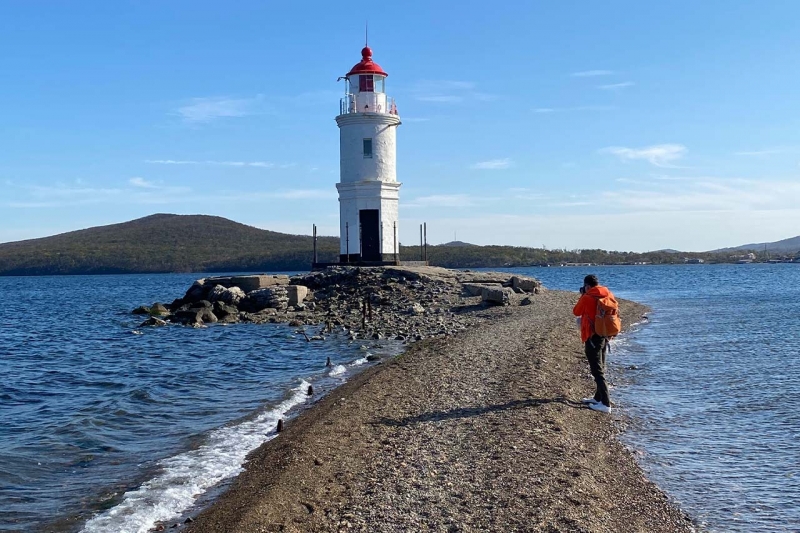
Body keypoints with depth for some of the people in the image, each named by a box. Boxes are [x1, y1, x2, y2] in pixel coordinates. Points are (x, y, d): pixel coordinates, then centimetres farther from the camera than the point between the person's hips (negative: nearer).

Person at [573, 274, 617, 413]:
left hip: (592, 336, -7)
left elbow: (576, 312, 0)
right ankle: (598, 397, 30)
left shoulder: (587, 297, -15)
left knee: (597, 371, -5)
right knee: (600, 368, 19)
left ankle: (605, 404, -7)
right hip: (605, 335, 7)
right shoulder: (609, 295, 3)